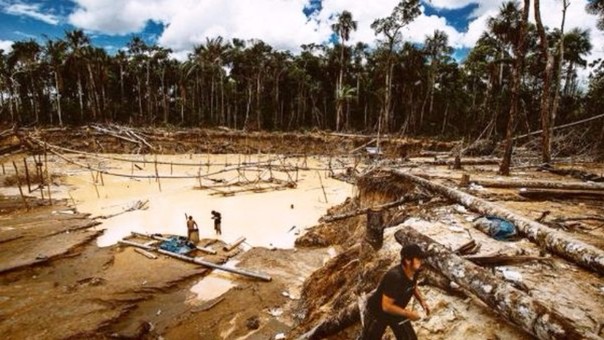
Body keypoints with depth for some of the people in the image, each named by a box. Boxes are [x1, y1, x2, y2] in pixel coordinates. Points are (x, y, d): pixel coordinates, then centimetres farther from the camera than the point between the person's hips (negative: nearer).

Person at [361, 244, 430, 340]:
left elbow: (413, 286, 9)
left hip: (397, 312, 7)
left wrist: (422, 301, -6)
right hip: (377, 312, -6)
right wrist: (407, 314, -28)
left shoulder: (413, 271, -16)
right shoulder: (395, 276, -40)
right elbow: (386, 306, -35)